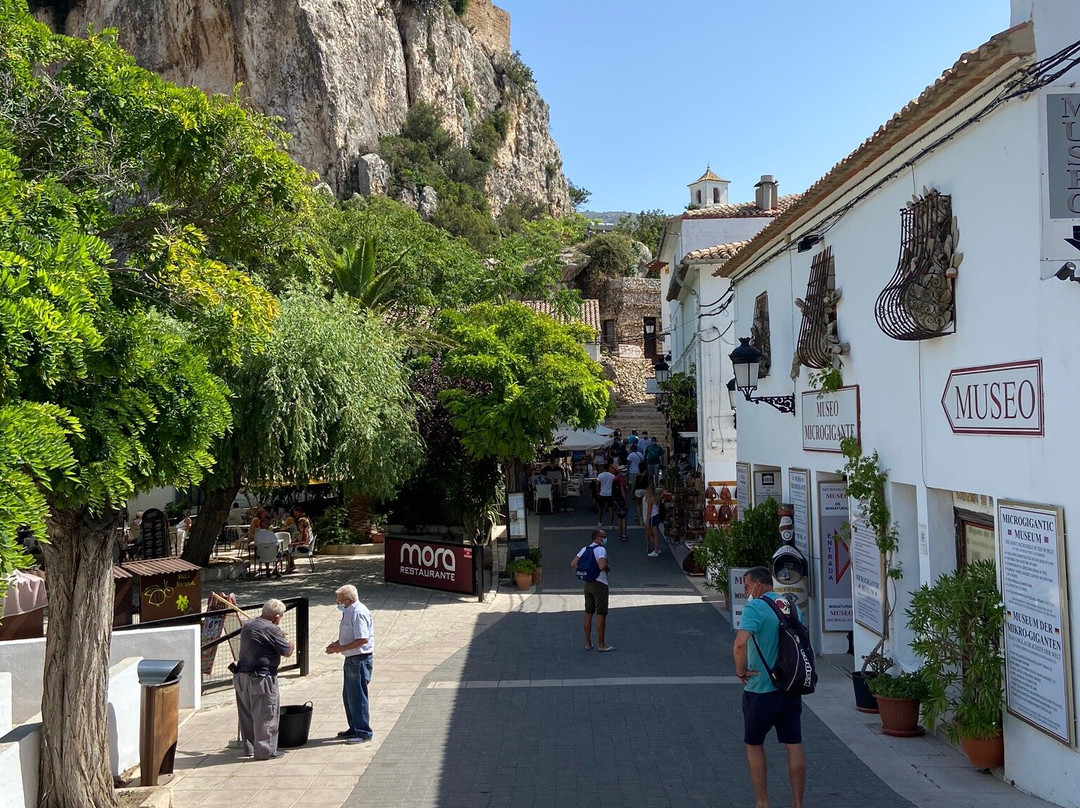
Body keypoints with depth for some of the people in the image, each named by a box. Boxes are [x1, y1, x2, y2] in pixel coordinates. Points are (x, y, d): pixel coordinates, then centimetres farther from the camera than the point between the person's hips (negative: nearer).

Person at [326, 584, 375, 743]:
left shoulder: (359, 613, -20)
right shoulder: (349, 612, 12)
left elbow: (363, 639, -26)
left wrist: (341, 648, -22)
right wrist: (337, 643, 7)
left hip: (359, 660, -11)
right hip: (351, 659, 11)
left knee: (357, 697, -3)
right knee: (348, 696, 18)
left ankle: (363, 733, 7)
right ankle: (354, 729, 30)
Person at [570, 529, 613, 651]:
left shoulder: (585, 549, 8)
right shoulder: (600, 549, -15)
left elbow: (573, 563, 7)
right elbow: (602, 566, -29)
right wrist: (608, 568, -9)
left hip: (587, 583, 8)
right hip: (599, 584, -8)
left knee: (588, 615, 11)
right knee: (601, 615, 0)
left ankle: (588, 643, 17)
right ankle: (601, 644, 4)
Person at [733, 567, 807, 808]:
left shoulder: (755, 608, -16)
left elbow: (740, 643, -30)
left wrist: (741, 670, -15)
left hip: (761, 689, -6)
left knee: (754, 745, 12)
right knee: (794, 746, 7)